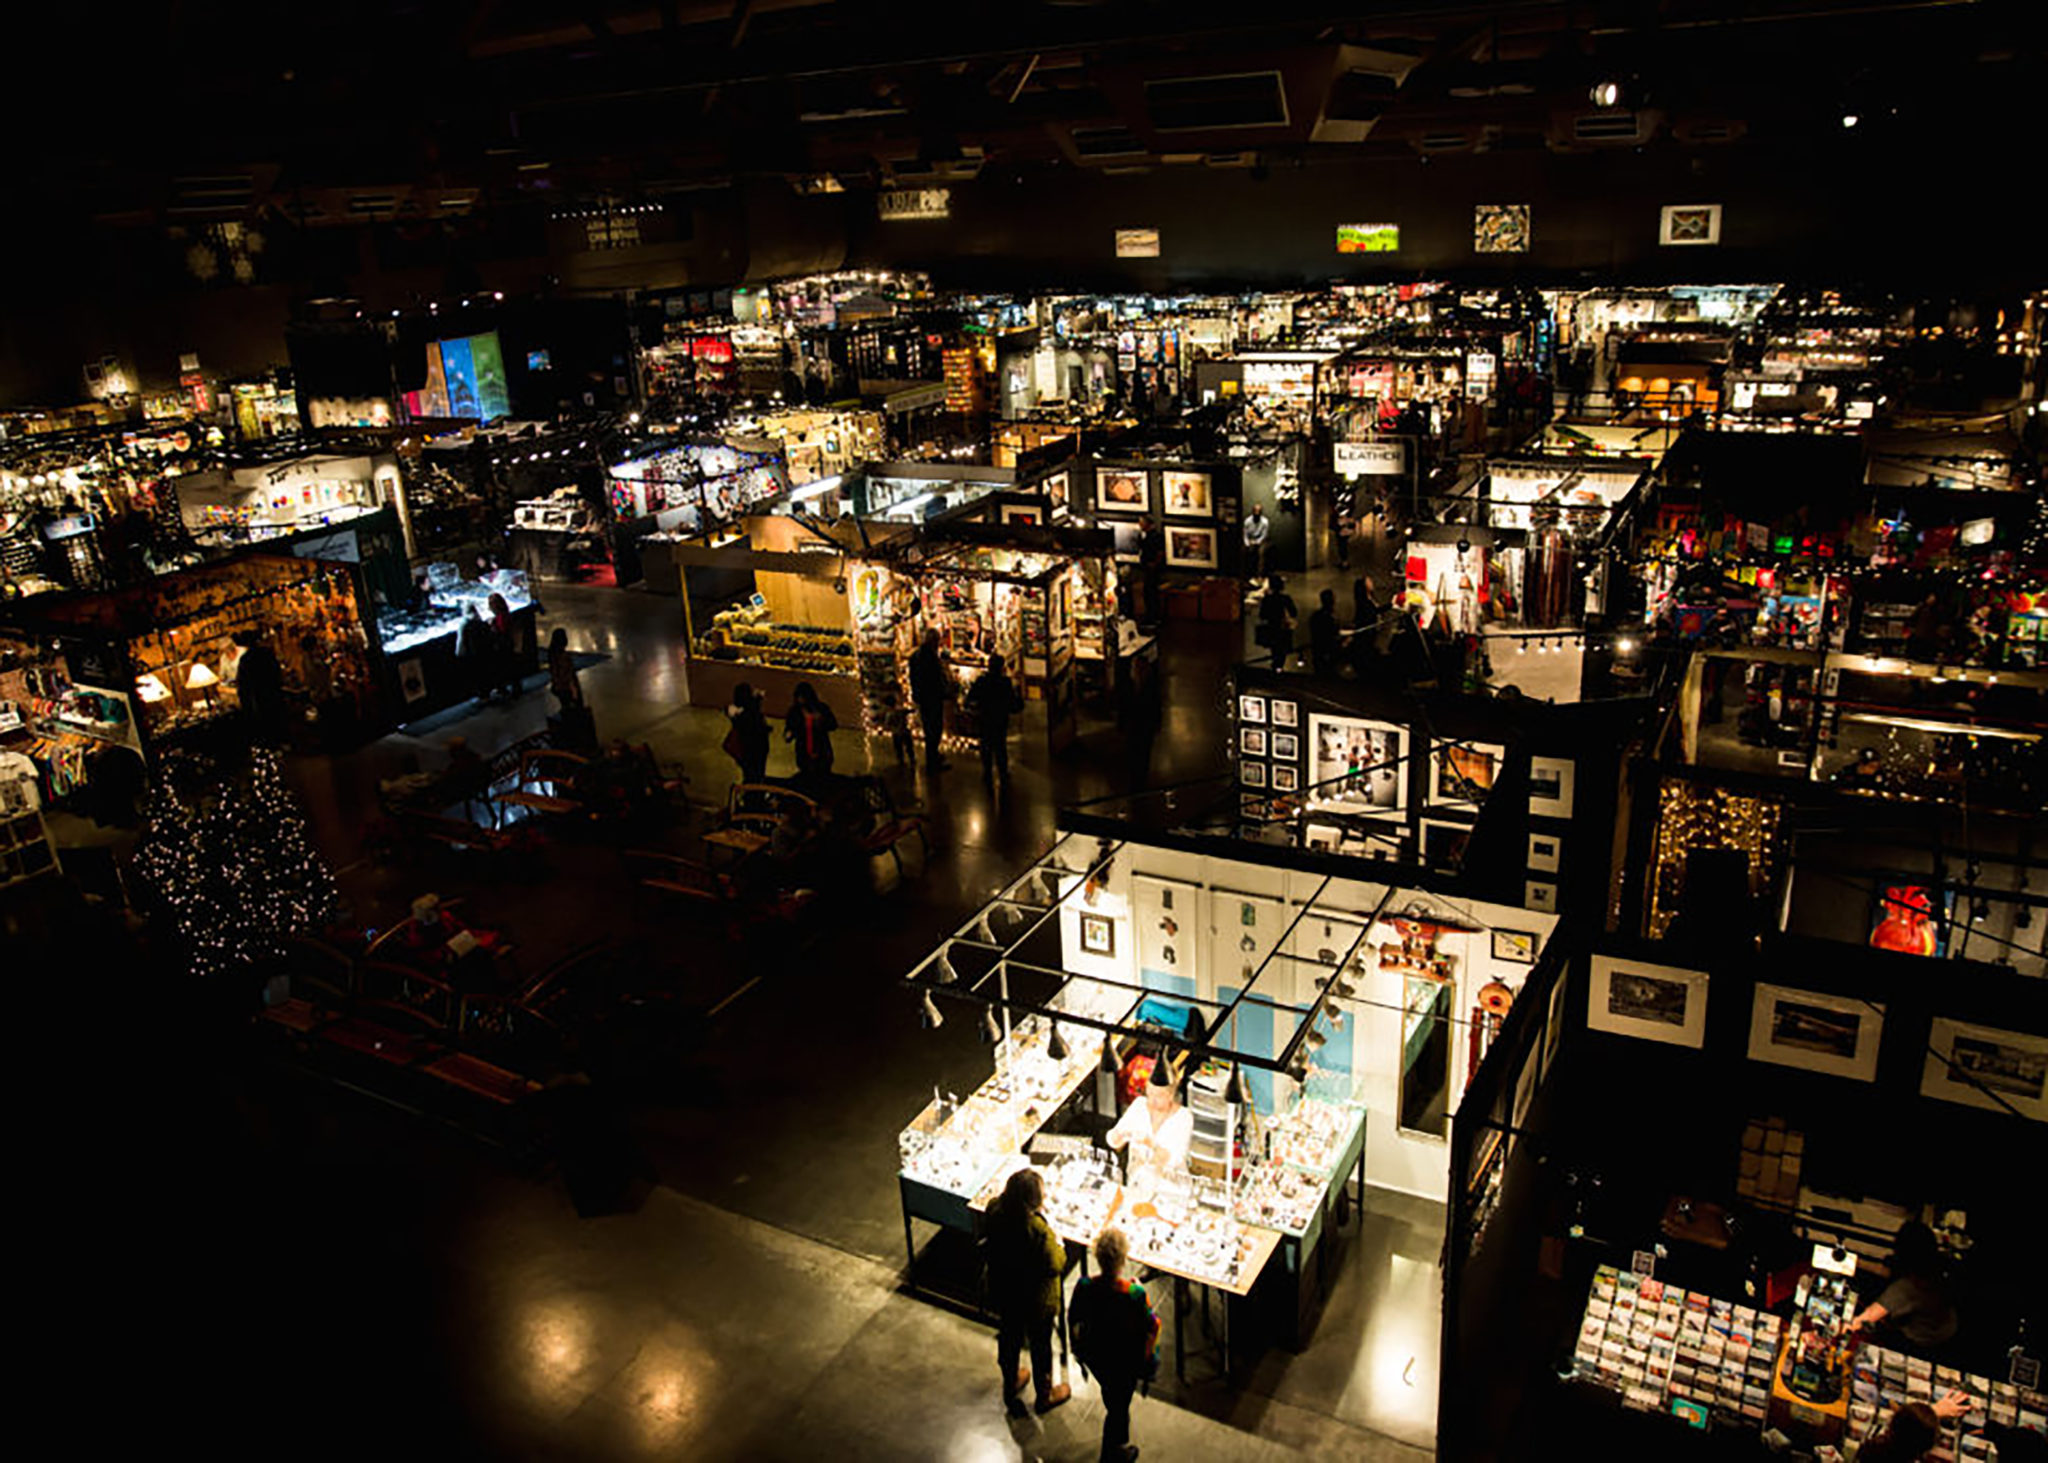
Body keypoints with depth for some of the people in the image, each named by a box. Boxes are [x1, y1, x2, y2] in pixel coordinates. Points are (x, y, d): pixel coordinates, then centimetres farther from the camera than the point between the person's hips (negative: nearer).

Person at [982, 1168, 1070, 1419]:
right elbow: (1055, 1266, -27)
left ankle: (1011, 1386, 53)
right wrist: (1059, 1244, -8)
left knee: (1009, 1339, 29)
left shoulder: (995, 1212, -22)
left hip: (1003, 1292, 5)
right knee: (1040, 1346, 22)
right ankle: (1044, 1396, 45)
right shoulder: (1039, 1230, -39)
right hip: (1036, 1300, -5)